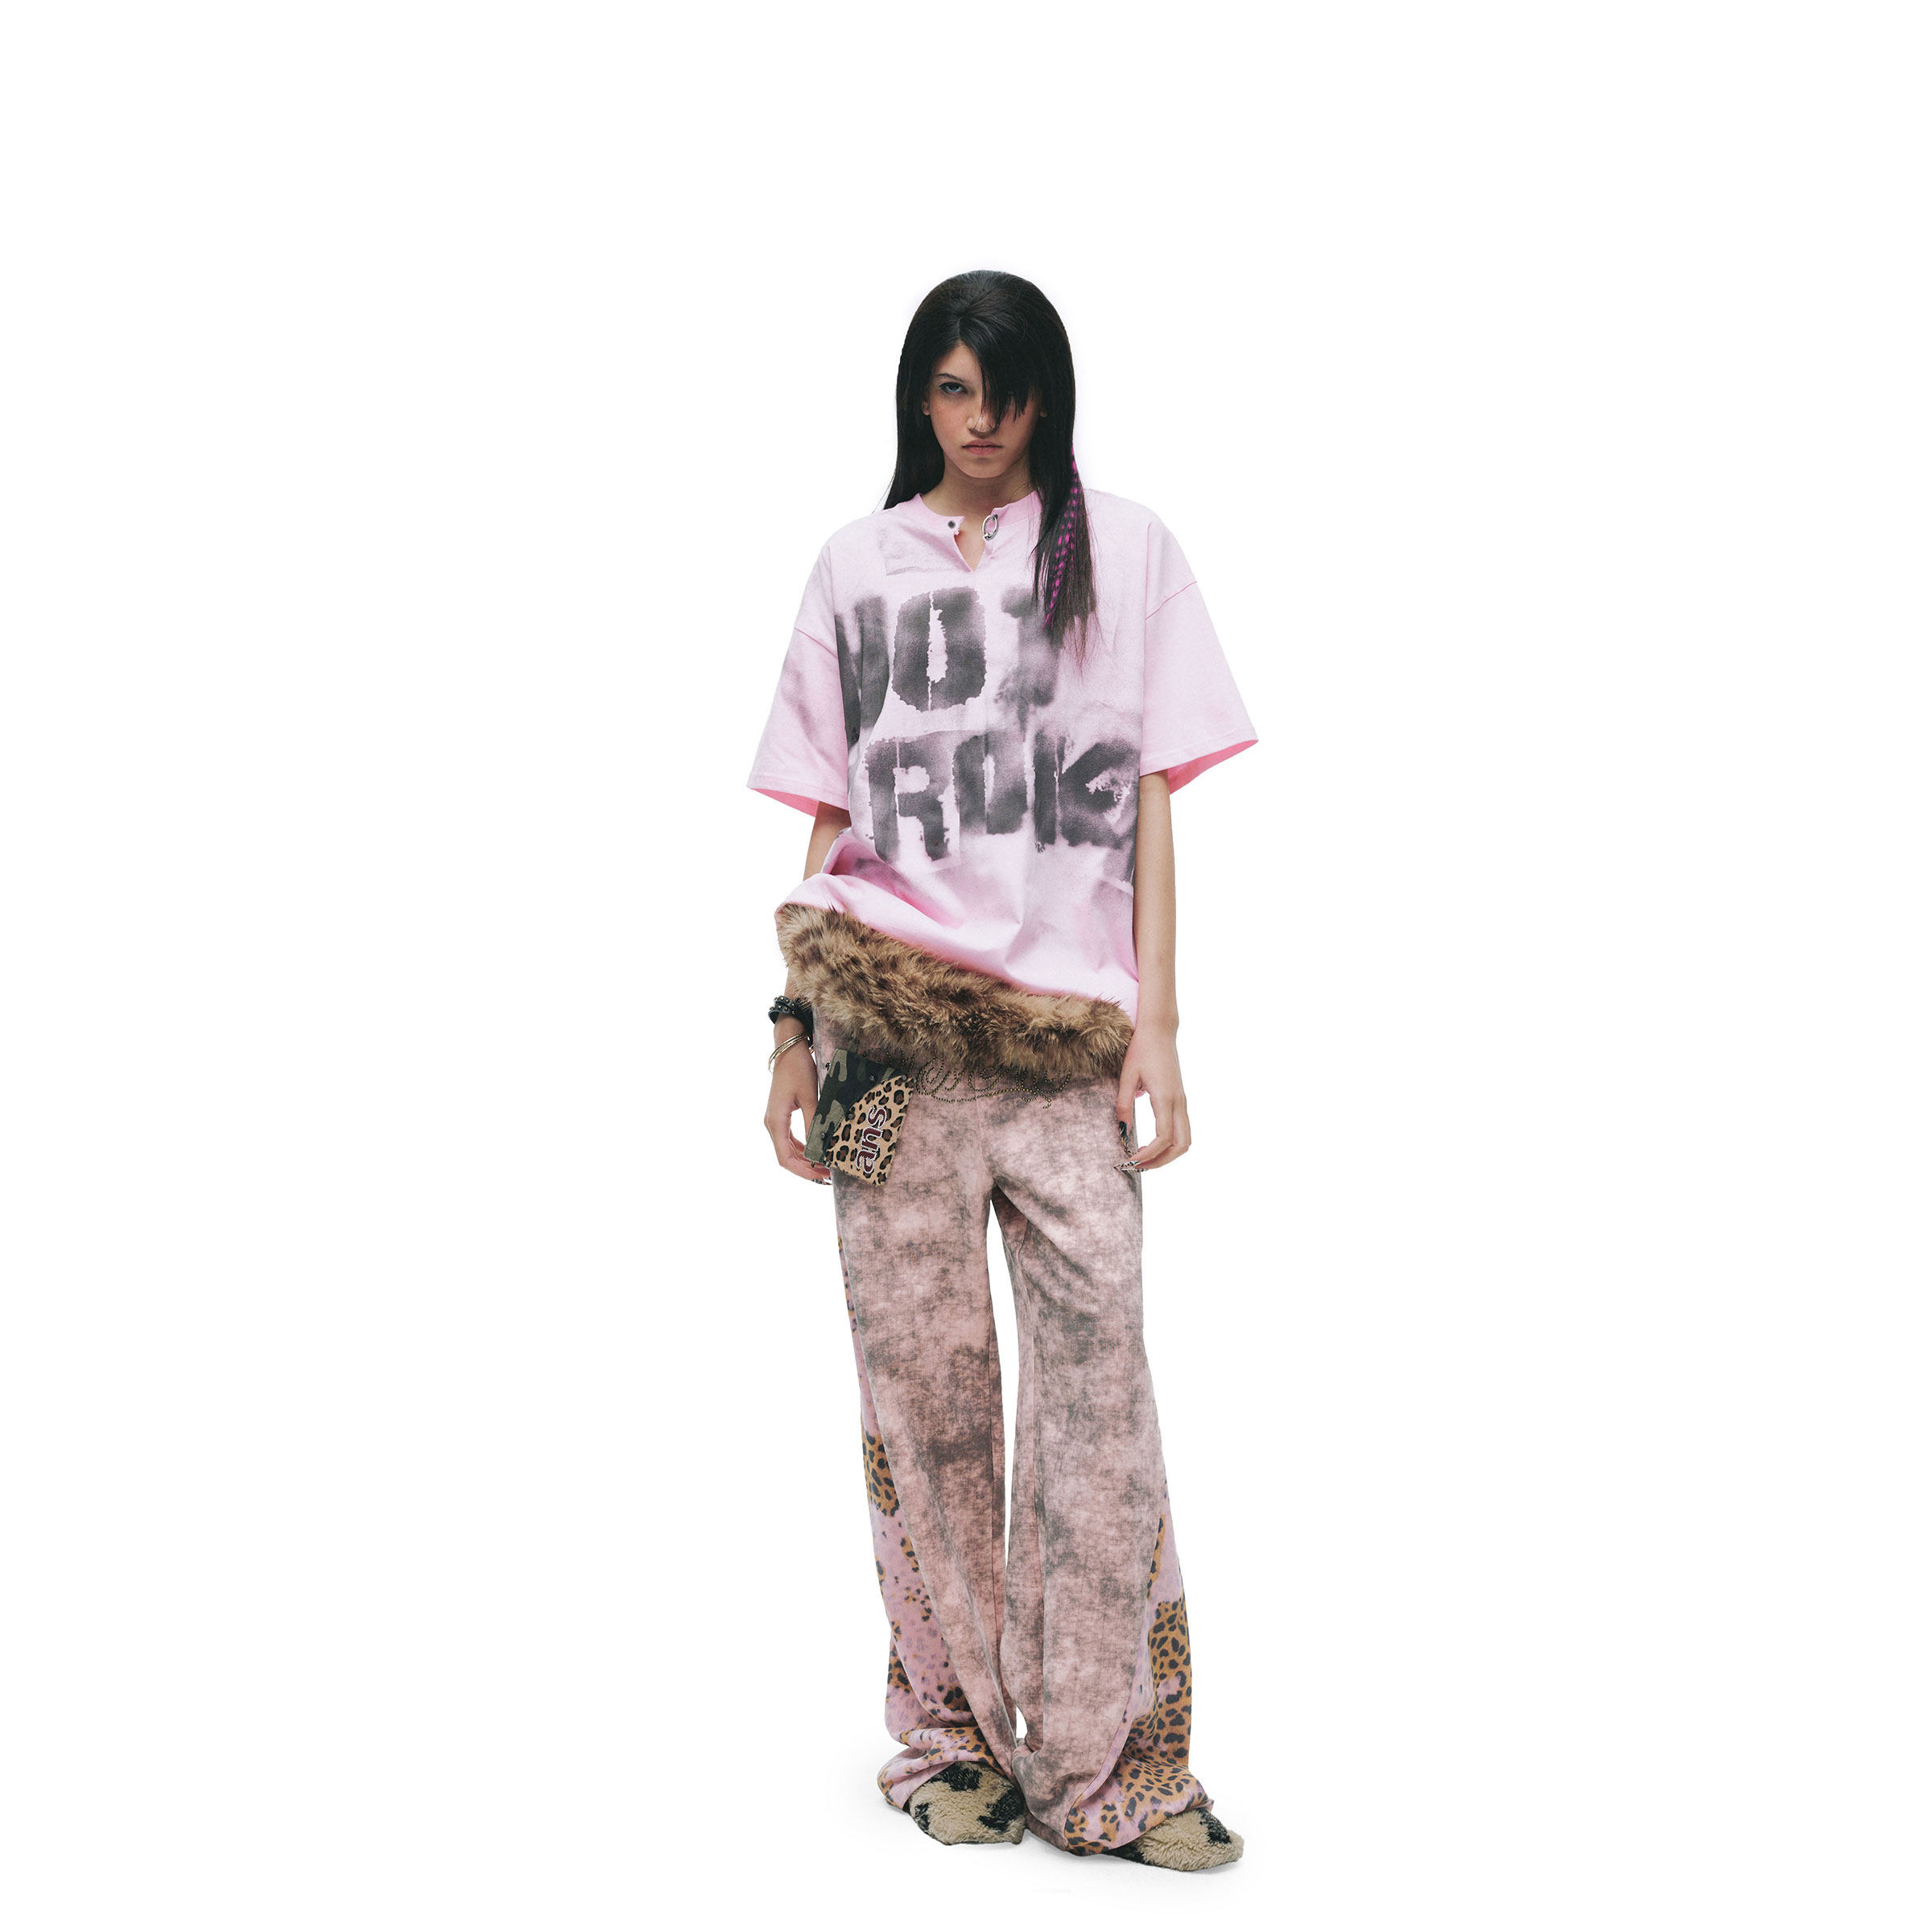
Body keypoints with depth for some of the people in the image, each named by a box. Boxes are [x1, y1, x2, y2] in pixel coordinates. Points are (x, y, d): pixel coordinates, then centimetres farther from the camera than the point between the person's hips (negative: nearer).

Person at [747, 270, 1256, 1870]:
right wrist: (793, 1031, 8)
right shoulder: (858, 568, 15)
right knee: (921, 1376, 1)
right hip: (890, 1026, 1)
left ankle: (1103, 1765, -2)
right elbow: (829, 822, 15)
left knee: (1098, 1369, -8)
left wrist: (1157, 1028, -1)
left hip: (1068, 1024, -1)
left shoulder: (1122, 549, 11)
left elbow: (1151, 801, 7)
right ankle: (953, 1736, 11)